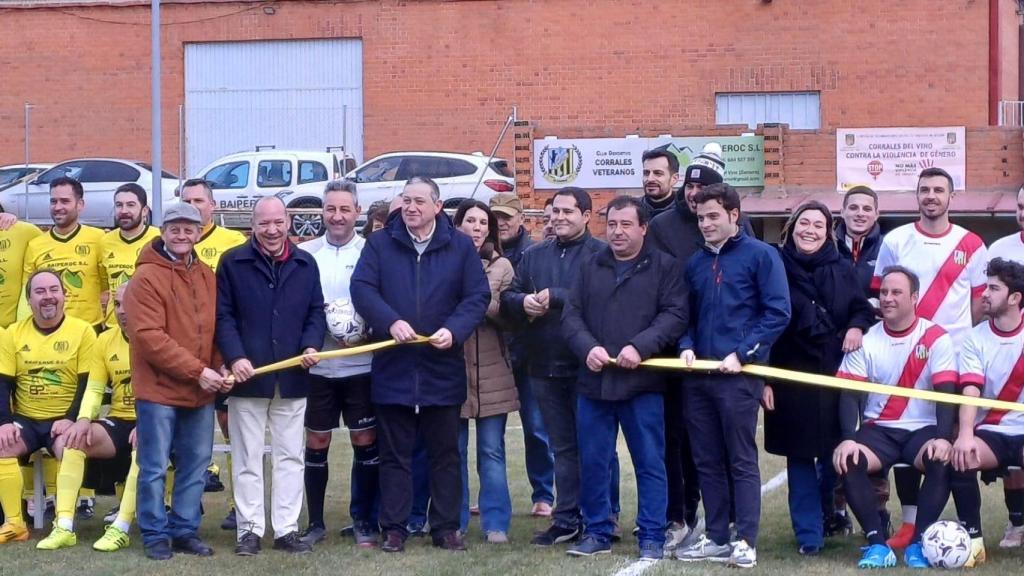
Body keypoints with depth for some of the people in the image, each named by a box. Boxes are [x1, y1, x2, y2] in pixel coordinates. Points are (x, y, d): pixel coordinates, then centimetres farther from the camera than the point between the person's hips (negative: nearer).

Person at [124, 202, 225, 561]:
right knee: (155, 468, 1)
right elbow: (150, 337, -16)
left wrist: (220, 368, -4)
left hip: (201, 391, 6)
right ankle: (155, 534, 12)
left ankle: (185, 530, 20)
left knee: (195, 465, 10)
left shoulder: (208, 276, 11)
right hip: (159, 389, -6)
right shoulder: (146, 277, -9)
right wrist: (197, 371, -18)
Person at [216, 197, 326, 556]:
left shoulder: (306, 264, 9)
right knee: (247, 458, 4)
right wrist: (235, 357, -17)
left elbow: (316, 311, 10)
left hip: (292, 377, 3)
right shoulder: (233, 262, -1)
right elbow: (222, 315, -4)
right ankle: (249, 530, 10)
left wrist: (312, 345, -9)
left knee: (290, 456, 7)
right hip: (248, 375, -3)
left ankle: (286, 529, 14)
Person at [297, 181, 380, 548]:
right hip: (317, 365, 1)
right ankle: (315, 522, 20)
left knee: (365, 442, 5)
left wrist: (365, 330, -13)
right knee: (316, 444, 8)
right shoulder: (305, 253, 3)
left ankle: (364, 521, 17)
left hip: (362, 364, -1)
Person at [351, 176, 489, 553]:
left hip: (443, 368, 1)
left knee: (445, 453, 8)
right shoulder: (380, 243, 3)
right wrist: (391, 322, -21)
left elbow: (478, 296, -1)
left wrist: (454, 330, -17)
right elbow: (361, 288, -6)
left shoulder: (460, 246, 3)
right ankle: (393, 528, 12)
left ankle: (446, 527, 16)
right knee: (394, 454, 6)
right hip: (393, 368, 0)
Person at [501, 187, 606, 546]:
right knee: (562, 446, 12)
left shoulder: (601, 254, -6)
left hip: (586, 366, -6)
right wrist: (524, 302, -11)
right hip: (545, 367, 6)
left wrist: (555, 297, -21)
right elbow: (507, 298, 11)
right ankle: (567, 520, 18)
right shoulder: (534, 256, 16)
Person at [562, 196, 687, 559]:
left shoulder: (665, 267, 2)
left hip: (643, 383, -3)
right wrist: (587, 348, -11)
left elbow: (675, 315, -8)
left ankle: (652, 537, 9)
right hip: (594, 381, 4)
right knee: (593, 463, 8)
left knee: (650, 463, 2)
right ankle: (597, 532, 19)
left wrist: (640, 347, -19)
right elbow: (571, 315, 7)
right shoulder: (591, 267, 13)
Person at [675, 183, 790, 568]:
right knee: (707, 461, 9)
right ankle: (716, 538, 16)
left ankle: (745, 542, 1)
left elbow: (778, 312, -9)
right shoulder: (696, 262, 15)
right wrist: (686, 346, 0)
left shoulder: (760, 255, -3)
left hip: (738, 374, -6)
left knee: (742, 460, -3)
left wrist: (743, 354, -15)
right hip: (698, 375, 6)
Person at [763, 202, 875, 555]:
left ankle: (828, 508, 35)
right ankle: (808, 533, 7)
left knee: (836, 453, 8)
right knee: (800, 457, 0)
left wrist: (857, 327, -8)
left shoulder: (842, 269, 6)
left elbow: (863, 309, 16)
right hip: (791, 376, -2)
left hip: (835, 375, 3)